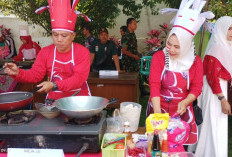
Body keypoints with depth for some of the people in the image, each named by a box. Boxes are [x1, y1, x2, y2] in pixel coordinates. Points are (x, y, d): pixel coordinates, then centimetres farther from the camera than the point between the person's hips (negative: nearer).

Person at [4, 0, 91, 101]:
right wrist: (18, 73, -17)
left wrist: (54, 85, -26)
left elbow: (80, 78, -16)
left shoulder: (83, 52, -8)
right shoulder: (45, 52, 4)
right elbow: (35, 74, 3)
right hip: (54, 99, 2)